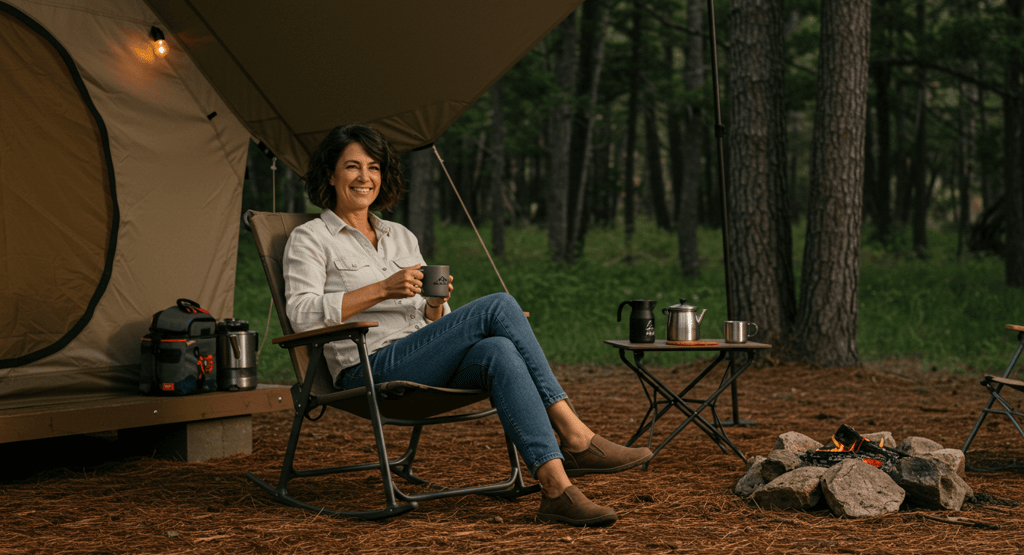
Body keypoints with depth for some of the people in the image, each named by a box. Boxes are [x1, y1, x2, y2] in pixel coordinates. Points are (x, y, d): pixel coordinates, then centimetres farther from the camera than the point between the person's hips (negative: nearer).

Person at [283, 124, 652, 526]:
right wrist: (382, 289, -18)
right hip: (371, 373, -6)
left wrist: (435, 305, -3)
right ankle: (576, 438, -28)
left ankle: (556, 486, -40)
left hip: (422, 371, 6)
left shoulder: (401, 237, 24)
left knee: (496, 351, -31)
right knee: (499, 306, -25)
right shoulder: (309, 239, 6)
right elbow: (303, 314, -11)